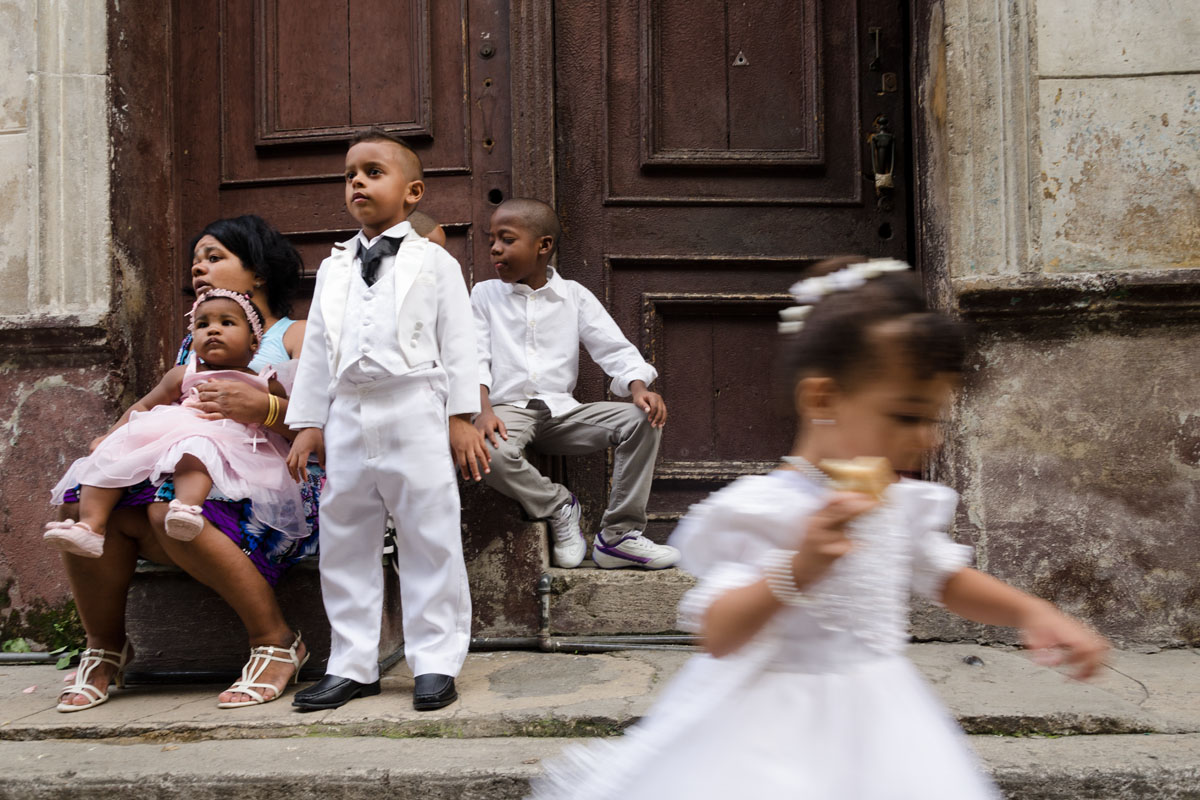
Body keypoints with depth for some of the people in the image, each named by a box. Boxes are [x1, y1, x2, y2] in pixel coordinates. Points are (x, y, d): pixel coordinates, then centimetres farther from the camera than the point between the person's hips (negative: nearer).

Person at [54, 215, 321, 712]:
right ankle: (105, 647, 0)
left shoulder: (295, 336, 9)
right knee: (85, 498, -18)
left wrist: (264, 408, -22)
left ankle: (276, 641, -21)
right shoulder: (192, 346, 30)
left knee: (173, 507, -35)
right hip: (200, 480, 6)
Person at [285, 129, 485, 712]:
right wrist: (308, 423, 11)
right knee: (343, 544, 8)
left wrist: (462, 417, -6)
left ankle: (435, 661, 10)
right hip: (348, 418, 5)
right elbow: (316, 349, 16)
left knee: (429, 540, -1)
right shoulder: (334, 269, 17)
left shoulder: (434, 262, 6)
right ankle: (352, 665, 19)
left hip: (415, 414, -4)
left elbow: (458, 343, 1)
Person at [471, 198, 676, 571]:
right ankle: (558, 505, -9)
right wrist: (483, 408, -19)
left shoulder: (574, 295, 10)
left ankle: (619, 535, -11)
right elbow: (475, 358, 0)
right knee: (485, 451, -37)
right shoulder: (484, 295, 10)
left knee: (643, 420, -19)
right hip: (508, 408, -1)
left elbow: (614, 348, 4)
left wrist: (639, 388, -17)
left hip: (562, 410, 2)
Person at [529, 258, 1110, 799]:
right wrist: (797, 570, -38)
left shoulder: (906, 505, 3)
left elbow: (947, 578, 21)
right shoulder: (760, 509, -19)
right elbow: (718, 636, -24)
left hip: (874, 725, 6)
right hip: (775, 737, -6)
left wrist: (1031, 611, 6)